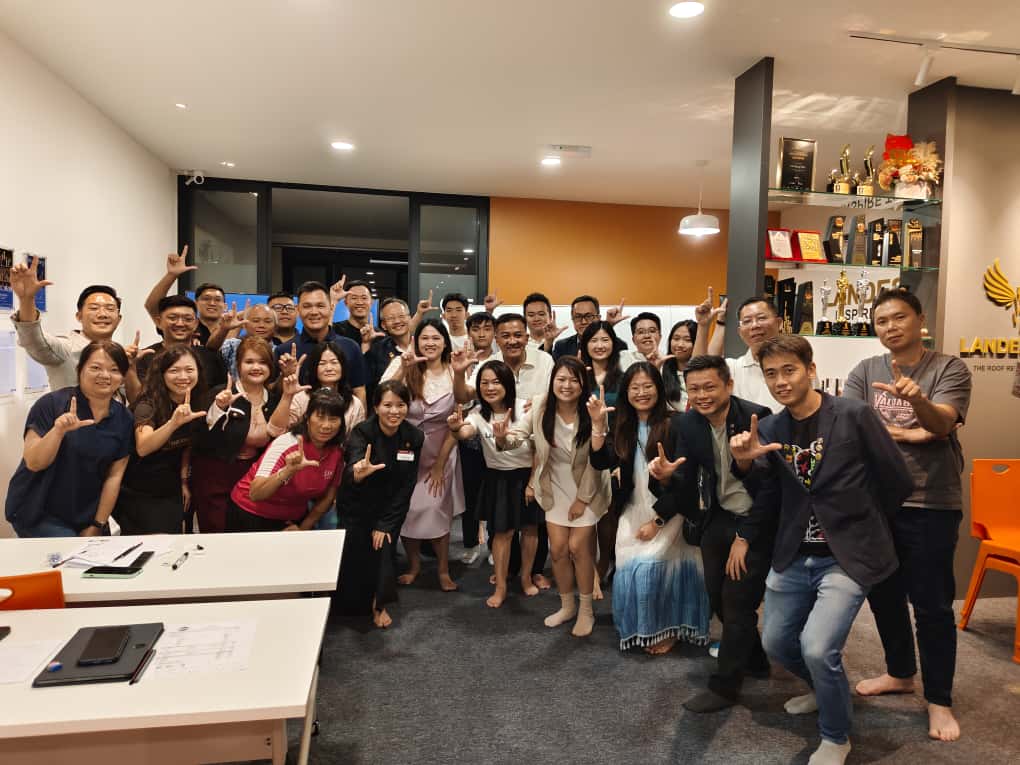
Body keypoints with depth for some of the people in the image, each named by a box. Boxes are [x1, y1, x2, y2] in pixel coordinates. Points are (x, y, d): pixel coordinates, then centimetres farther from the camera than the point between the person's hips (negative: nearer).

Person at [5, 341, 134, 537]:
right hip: (38, 514, -4)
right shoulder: (52, 404, -13)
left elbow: (114, 475, -1)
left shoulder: (123, 418, -2)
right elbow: (33, 464, -16)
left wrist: (97, 526, -3)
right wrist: (58, 430, -32)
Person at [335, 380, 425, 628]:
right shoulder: (362, 432, -22)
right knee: (355, 557, 1)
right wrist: (358, 473, -64)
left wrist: (386, 524, -11)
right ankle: (351, 601, 32)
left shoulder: (414, 437, -13)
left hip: (390, 508, 2)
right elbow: (350, 473, -39)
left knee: (385, 550, -6)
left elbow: (406, 485, -8)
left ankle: (380, 604, 21)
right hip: (356, 507, -2)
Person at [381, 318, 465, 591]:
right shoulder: (403, 366, -7)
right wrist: (404, 368, -32)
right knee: (407, 508, 5)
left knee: (437, 510, 0)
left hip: (440, 453, 0)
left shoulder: (454, 374, -6)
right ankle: (414, 564, 28)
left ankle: (444, 570, 18)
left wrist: (440, 463, -4)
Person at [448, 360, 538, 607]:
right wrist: (456, 428, -54)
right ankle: (500, 587, 18)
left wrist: (533, 482, -15)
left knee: (529, 528, 13)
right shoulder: (479, 414, -11)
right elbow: (465, 433, -32)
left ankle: (526, 577, 34)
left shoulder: (524, 408, -16)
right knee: (502, 532, 3)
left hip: (527, 475, 0)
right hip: (497, 478, 1)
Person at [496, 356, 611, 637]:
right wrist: (501, 437, -42)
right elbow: (517, 435, -18)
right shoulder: (541, 409, -14)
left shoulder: (592, 413, -22)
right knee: (558, 548, 6)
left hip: (587, 489, -3)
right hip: (556, 489, 3)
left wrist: (582, 498, -12)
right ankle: (567, 606, 30)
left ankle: (586, 611, 19)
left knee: (577, 547, -3)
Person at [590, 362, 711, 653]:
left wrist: (657, 521, -11)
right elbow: (601, 462, -5)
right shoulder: (622, 427, 6)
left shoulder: (673, 426, -12)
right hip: (632, 512, 5)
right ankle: (639, 630, 25)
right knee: (627, 571, 3)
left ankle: (667, 629, 12)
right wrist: (598, 425, -17)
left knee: (650, 569, -11)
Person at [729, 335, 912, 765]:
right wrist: (743, 460, -11)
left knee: (816, 648, -18)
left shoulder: (854, 415, -14)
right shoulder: (768, 430, 1)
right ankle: (827, 688, 47)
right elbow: (768, 493, 6)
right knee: (775, 644, 14)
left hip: (847, 555, -5)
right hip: (794, 555, 6)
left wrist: (857, 525, 5)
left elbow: (896, 481, -5)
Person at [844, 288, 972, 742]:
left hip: (931, 504, -4)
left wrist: (917, 399, -41)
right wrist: (907, 434, -14)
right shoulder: (864, 372, 4)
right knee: (883, 594, 15)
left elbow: (941, 425, -21)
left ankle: (939, 700, 18)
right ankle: (900, 673, 36)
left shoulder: (949, 369, -4)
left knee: (932, 604, 2)